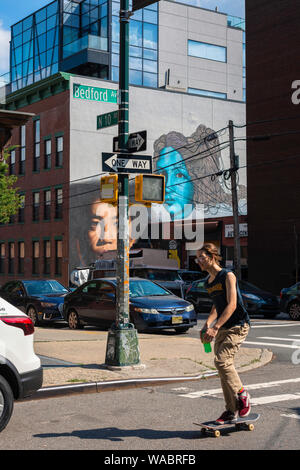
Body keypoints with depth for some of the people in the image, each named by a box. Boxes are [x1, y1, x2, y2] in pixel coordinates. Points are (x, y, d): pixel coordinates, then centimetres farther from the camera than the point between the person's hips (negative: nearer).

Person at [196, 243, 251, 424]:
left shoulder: (227, 276, -12)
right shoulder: (208, 282, 13)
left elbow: (232, 305, -20)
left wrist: (215, 327, -26)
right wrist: (207, 324, 7)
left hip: (238, 326, -8)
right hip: (222, 328, 8)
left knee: (222, 360, -20)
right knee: (224, 364, 4)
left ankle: (242, 394, -1)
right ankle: (232, 411, 10)